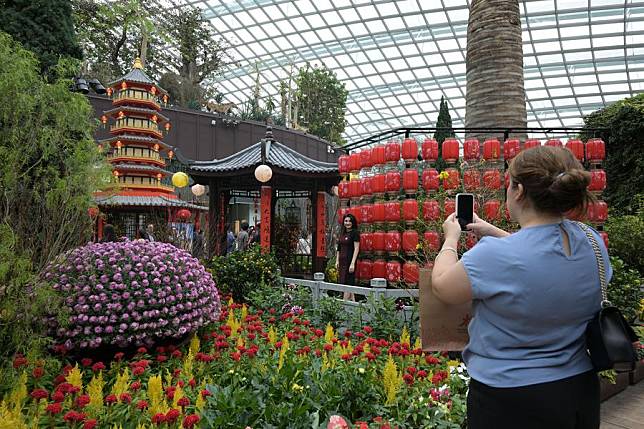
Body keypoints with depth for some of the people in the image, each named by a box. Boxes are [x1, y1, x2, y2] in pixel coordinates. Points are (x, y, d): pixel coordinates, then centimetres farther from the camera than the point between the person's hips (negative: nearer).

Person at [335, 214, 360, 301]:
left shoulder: (355, 233, -8)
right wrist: (337, 261, 12)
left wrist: (352, 263, -18)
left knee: (347, 283, -6)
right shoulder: (342, 233, 14)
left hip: (349, 261, -8)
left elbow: (356, 249, -13)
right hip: (342, 261, 8)